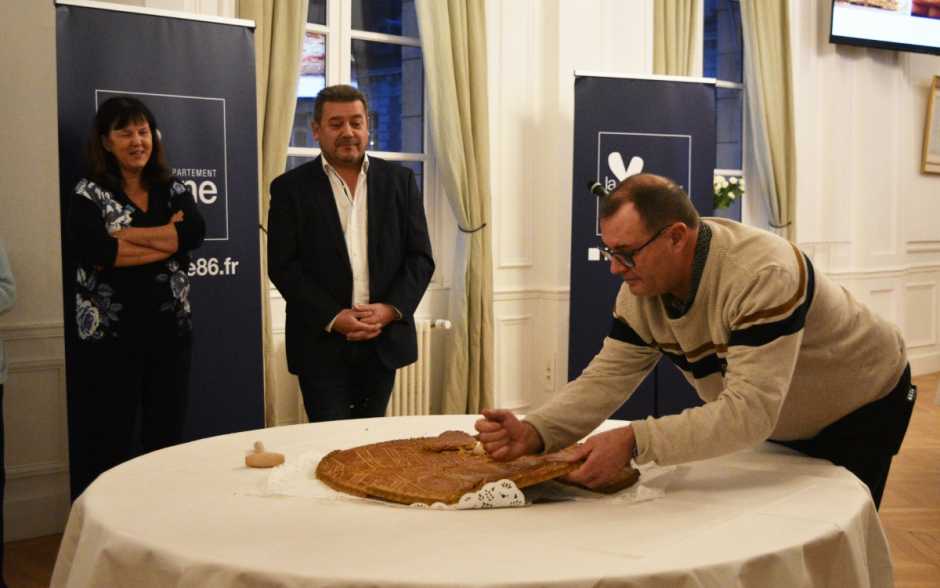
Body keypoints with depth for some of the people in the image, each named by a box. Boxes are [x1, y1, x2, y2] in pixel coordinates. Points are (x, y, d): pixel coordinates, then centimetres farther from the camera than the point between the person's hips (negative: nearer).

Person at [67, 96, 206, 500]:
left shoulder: (174, 191, 10)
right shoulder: (89, 194, -1)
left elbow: (195, 232, -10)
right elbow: (93, 251, -19)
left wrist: (125, 235, -14)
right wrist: (168, 238, -13)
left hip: (169, 330, 4)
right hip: (110, 333, -3)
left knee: (167, 436, 12)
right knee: (107, 444, 3)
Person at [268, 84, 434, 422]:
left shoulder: (400, 181, 7)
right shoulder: (290, 188, 0)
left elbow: (420, 256, 4)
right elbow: (282, 266, -5)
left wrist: (391, 309, -11)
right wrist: (333, 318, -15)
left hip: (384, 340, 3)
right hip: (322, 343, -2)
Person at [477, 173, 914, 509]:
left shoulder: (762, 274, -41)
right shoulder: (640, 290, -17)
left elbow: (748, 411, -45)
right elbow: (605, 379, -18)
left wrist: (633, 442, -53)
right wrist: (533, 433, -36)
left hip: (863, 406, -6)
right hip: (780, 425, 6)